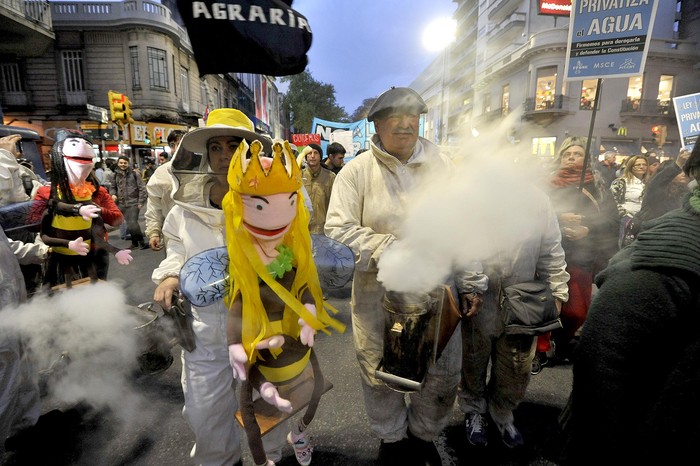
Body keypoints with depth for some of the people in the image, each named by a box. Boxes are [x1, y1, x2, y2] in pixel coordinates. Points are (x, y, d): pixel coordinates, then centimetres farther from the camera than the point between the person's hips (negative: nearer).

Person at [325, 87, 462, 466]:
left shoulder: (441, 165, 3)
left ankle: (423, 434, 47)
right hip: (378, 290, -2)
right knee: (380, 372, 15)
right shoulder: (357, 171, -7)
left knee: (445, 373, 15)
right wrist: (388, 248, -20)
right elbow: (338, 229, -11)